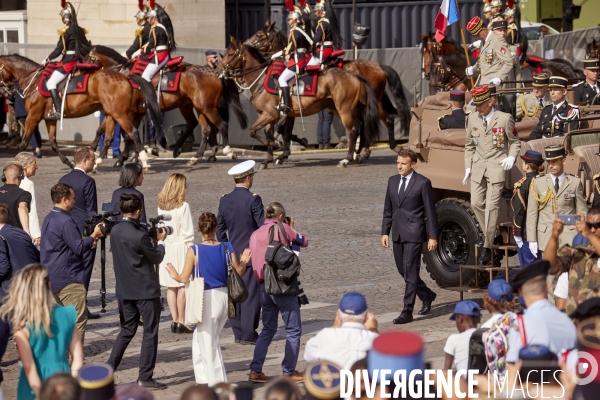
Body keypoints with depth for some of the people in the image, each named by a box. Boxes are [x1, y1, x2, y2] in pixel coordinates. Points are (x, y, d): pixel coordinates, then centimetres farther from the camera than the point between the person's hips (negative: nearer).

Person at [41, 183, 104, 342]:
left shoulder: (49, 219, 13)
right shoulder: (65, 222, -19)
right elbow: (79, 248, -19)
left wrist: (88, 242, 13)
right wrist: (94, 236, -5)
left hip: (52, 278, 10)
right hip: (68, 279, -10)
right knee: (79, 318, -6)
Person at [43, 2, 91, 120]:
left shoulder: (66, 31, -13)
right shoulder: (79, 30, 10)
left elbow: (58, 50, -13)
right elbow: (86, 47, 17)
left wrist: (47, 60, 0)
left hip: (68, 62, -9)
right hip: (78, 61, 9)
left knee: (51, 83, -10)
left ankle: (59, 111, -22)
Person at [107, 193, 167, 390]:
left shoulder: (115, 231, 1)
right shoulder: (139, 236, -22)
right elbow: (156, 258, -8)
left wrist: (150, 237, 11)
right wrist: (160, 241, 8)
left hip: (125, 290, 7)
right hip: (145, 290, -7)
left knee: (128, 329, 18)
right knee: (150, 332, 3)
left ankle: (108, 369, 12)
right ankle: (145, 377, 4)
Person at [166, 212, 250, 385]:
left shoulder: (194, 251, -14)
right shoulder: (227, 248, -3)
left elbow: (185, 278, -10)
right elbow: (237, 272, 3)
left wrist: (174, 275, 12)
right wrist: (244, 262, 23)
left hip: (207, 299, -5)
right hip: (224, 297, 5)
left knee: (209, 345, 7)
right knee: (199, 340, 22)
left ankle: (219, 384, 11)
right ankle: (203, 379, 25)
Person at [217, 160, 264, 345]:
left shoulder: (225, 200, 4)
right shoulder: (253, 199, -13)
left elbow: (220, 228, 10)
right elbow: (263, 226, -13)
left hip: (232, 253, 6)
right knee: (251, 293, -2)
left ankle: (238, 332, 13)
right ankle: (248, 334, -2)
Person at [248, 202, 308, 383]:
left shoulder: (255, 234, 12)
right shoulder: (282, 228, -5)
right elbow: (304, 242, 4)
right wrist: (291, 228, 19)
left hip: (264, 286, 6)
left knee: (268, 329, 18)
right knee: (293, 330, 5)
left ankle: (255, 370, 10)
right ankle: (289, 372, 4)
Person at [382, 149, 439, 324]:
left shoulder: (422, 183, -7)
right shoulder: (392, 181, 11)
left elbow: (431, 211, -6)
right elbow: (388, 209, 16)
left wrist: (433, 236, -9)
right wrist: (385, 232, 10)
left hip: (414, 234, -7)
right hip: (397, 234, 7)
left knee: (410, 272, -9)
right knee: (403, 270, 13)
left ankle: (407, 312, -8)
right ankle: (427, 295, 35)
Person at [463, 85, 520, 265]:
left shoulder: (504, 119, -5)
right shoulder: (472, 119, 7)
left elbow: (515, 142, 5)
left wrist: (511, 157, -13)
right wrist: (468, 167, 11)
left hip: (496, 167, -5)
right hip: (478, 167, 5)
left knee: (491, 207, -8)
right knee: (476, 203, 0)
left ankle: (487, 247, -5)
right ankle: (490, 235, 20)